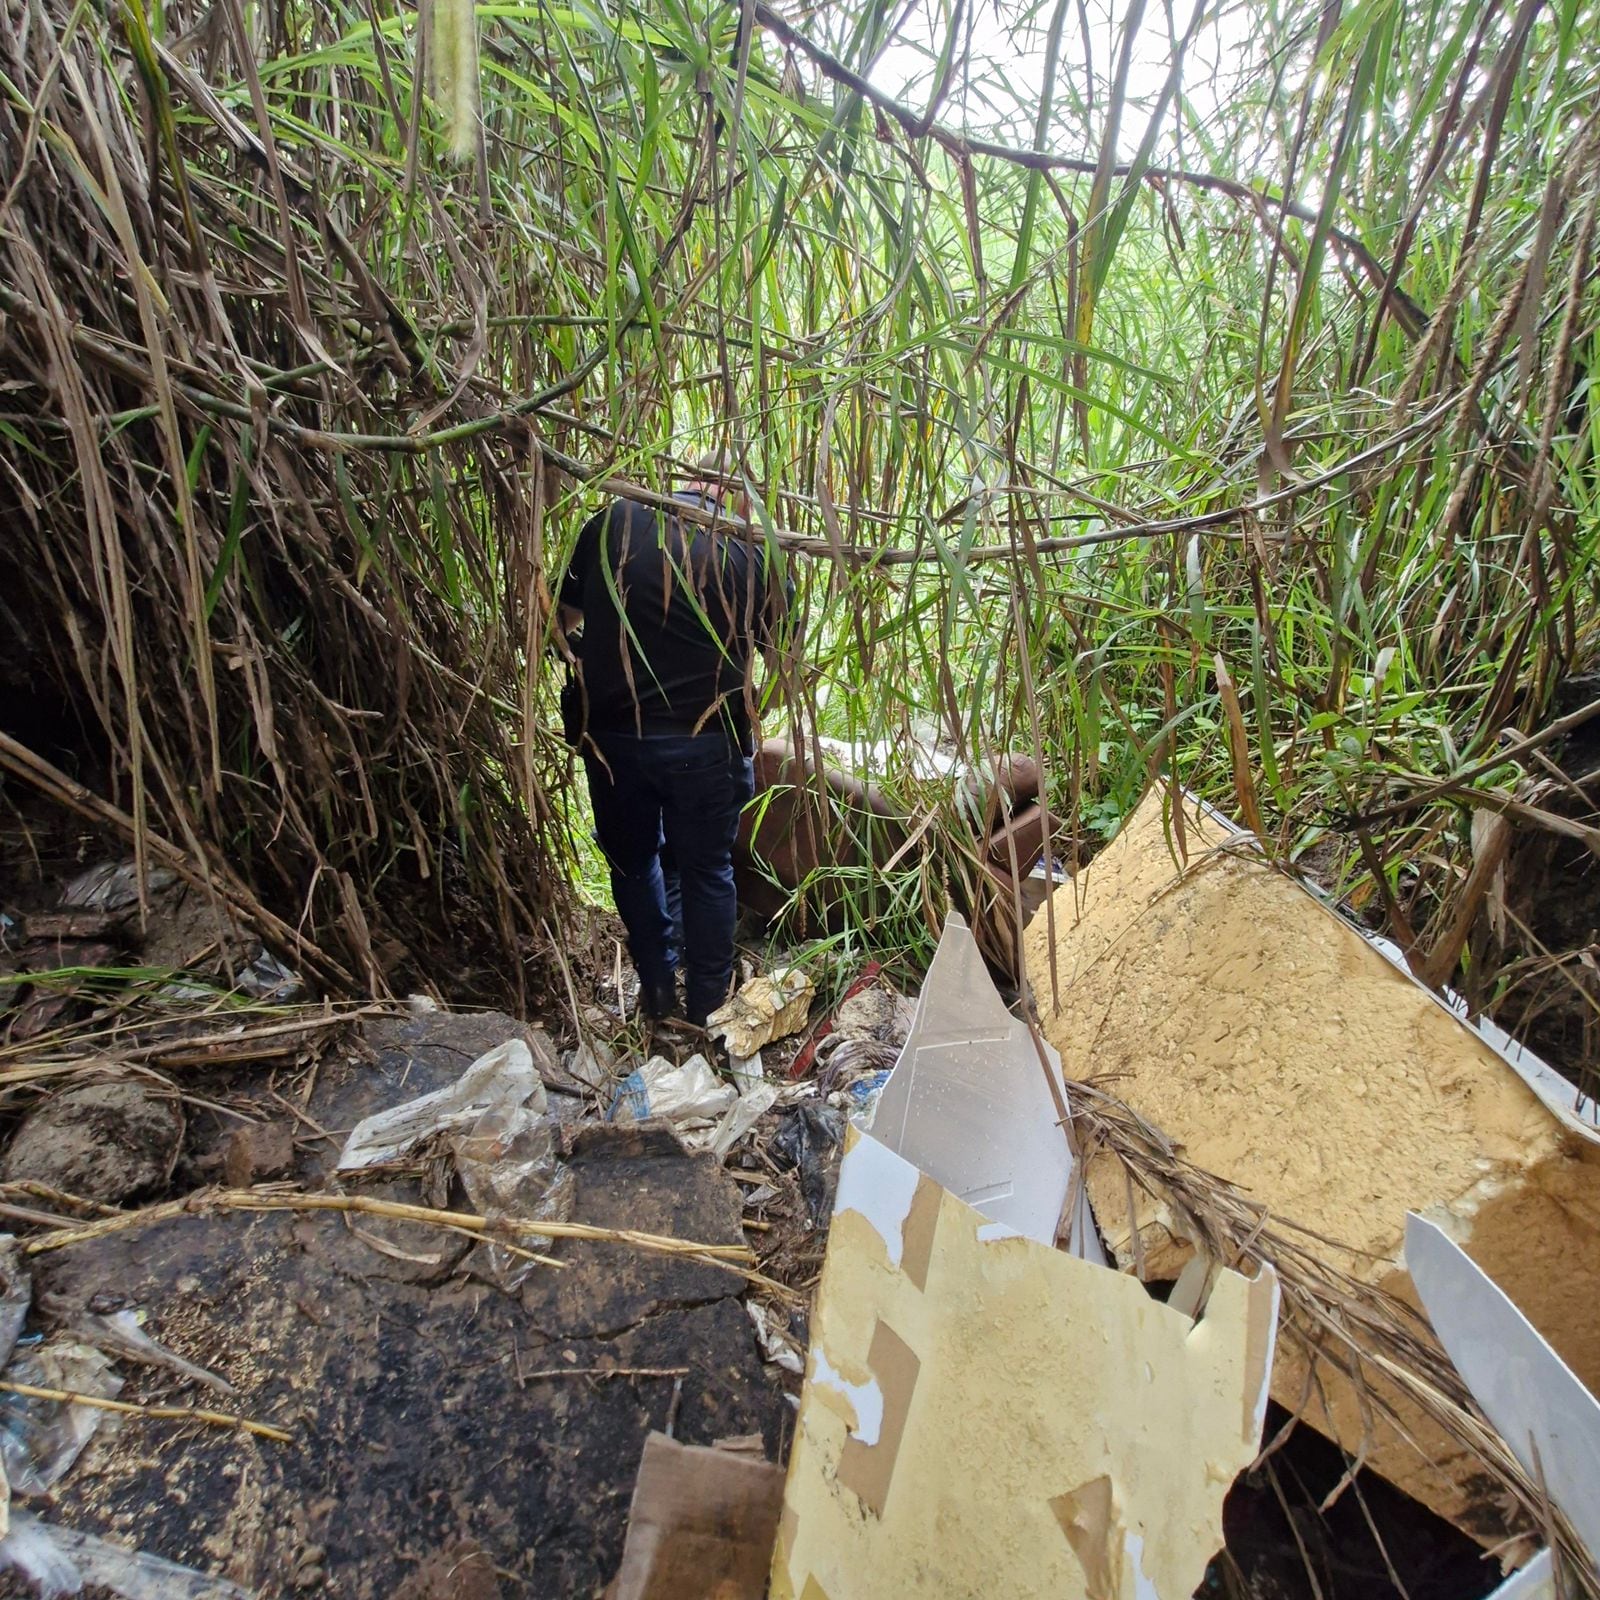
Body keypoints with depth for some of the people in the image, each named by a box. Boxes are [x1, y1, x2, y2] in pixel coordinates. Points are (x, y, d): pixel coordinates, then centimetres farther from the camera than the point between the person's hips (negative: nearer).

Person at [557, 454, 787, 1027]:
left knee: (633, 859, 21)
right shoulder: (749, 554, 0)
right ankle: (706, 1003, 27)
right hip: (705, 741, -1)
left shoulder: (612, 523, 3)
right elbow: (770, 648, 8)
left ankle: (657, 989, 31)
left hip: (611, 733, 2)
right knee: (706, 869, 15)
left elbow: (562, 616, 8)